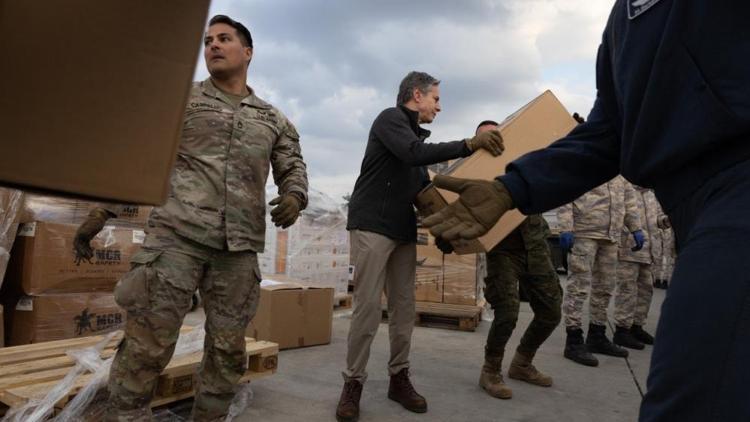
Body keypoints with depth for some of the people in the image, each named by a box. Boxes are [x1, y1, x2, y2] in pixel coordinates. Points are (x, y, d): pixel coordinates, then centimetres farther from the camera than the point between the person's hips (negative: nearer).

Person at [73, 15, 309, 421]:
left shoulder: (273, 119, 18)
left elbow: (293, 167, 18)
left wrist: (294, 195, -6)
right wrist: (100, 212, 4)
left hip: (239, 248, 3)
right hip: (177, 234, -2)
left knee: (228, 351, 7)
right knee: (146, 344, -4)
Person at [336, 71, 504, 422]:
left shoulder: (415, 133, 22)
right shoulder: (390, 118, -2)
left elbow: (423, 188, 23)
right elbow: (414, 154, -22)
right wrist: (468, 145, -26)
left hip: (404, 232, 8)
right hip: (372, 226, -8)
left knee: (404, 308, 5)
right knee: (368, 306, -8)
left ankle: (399, 378, 16)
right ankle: (353, 383, 3)